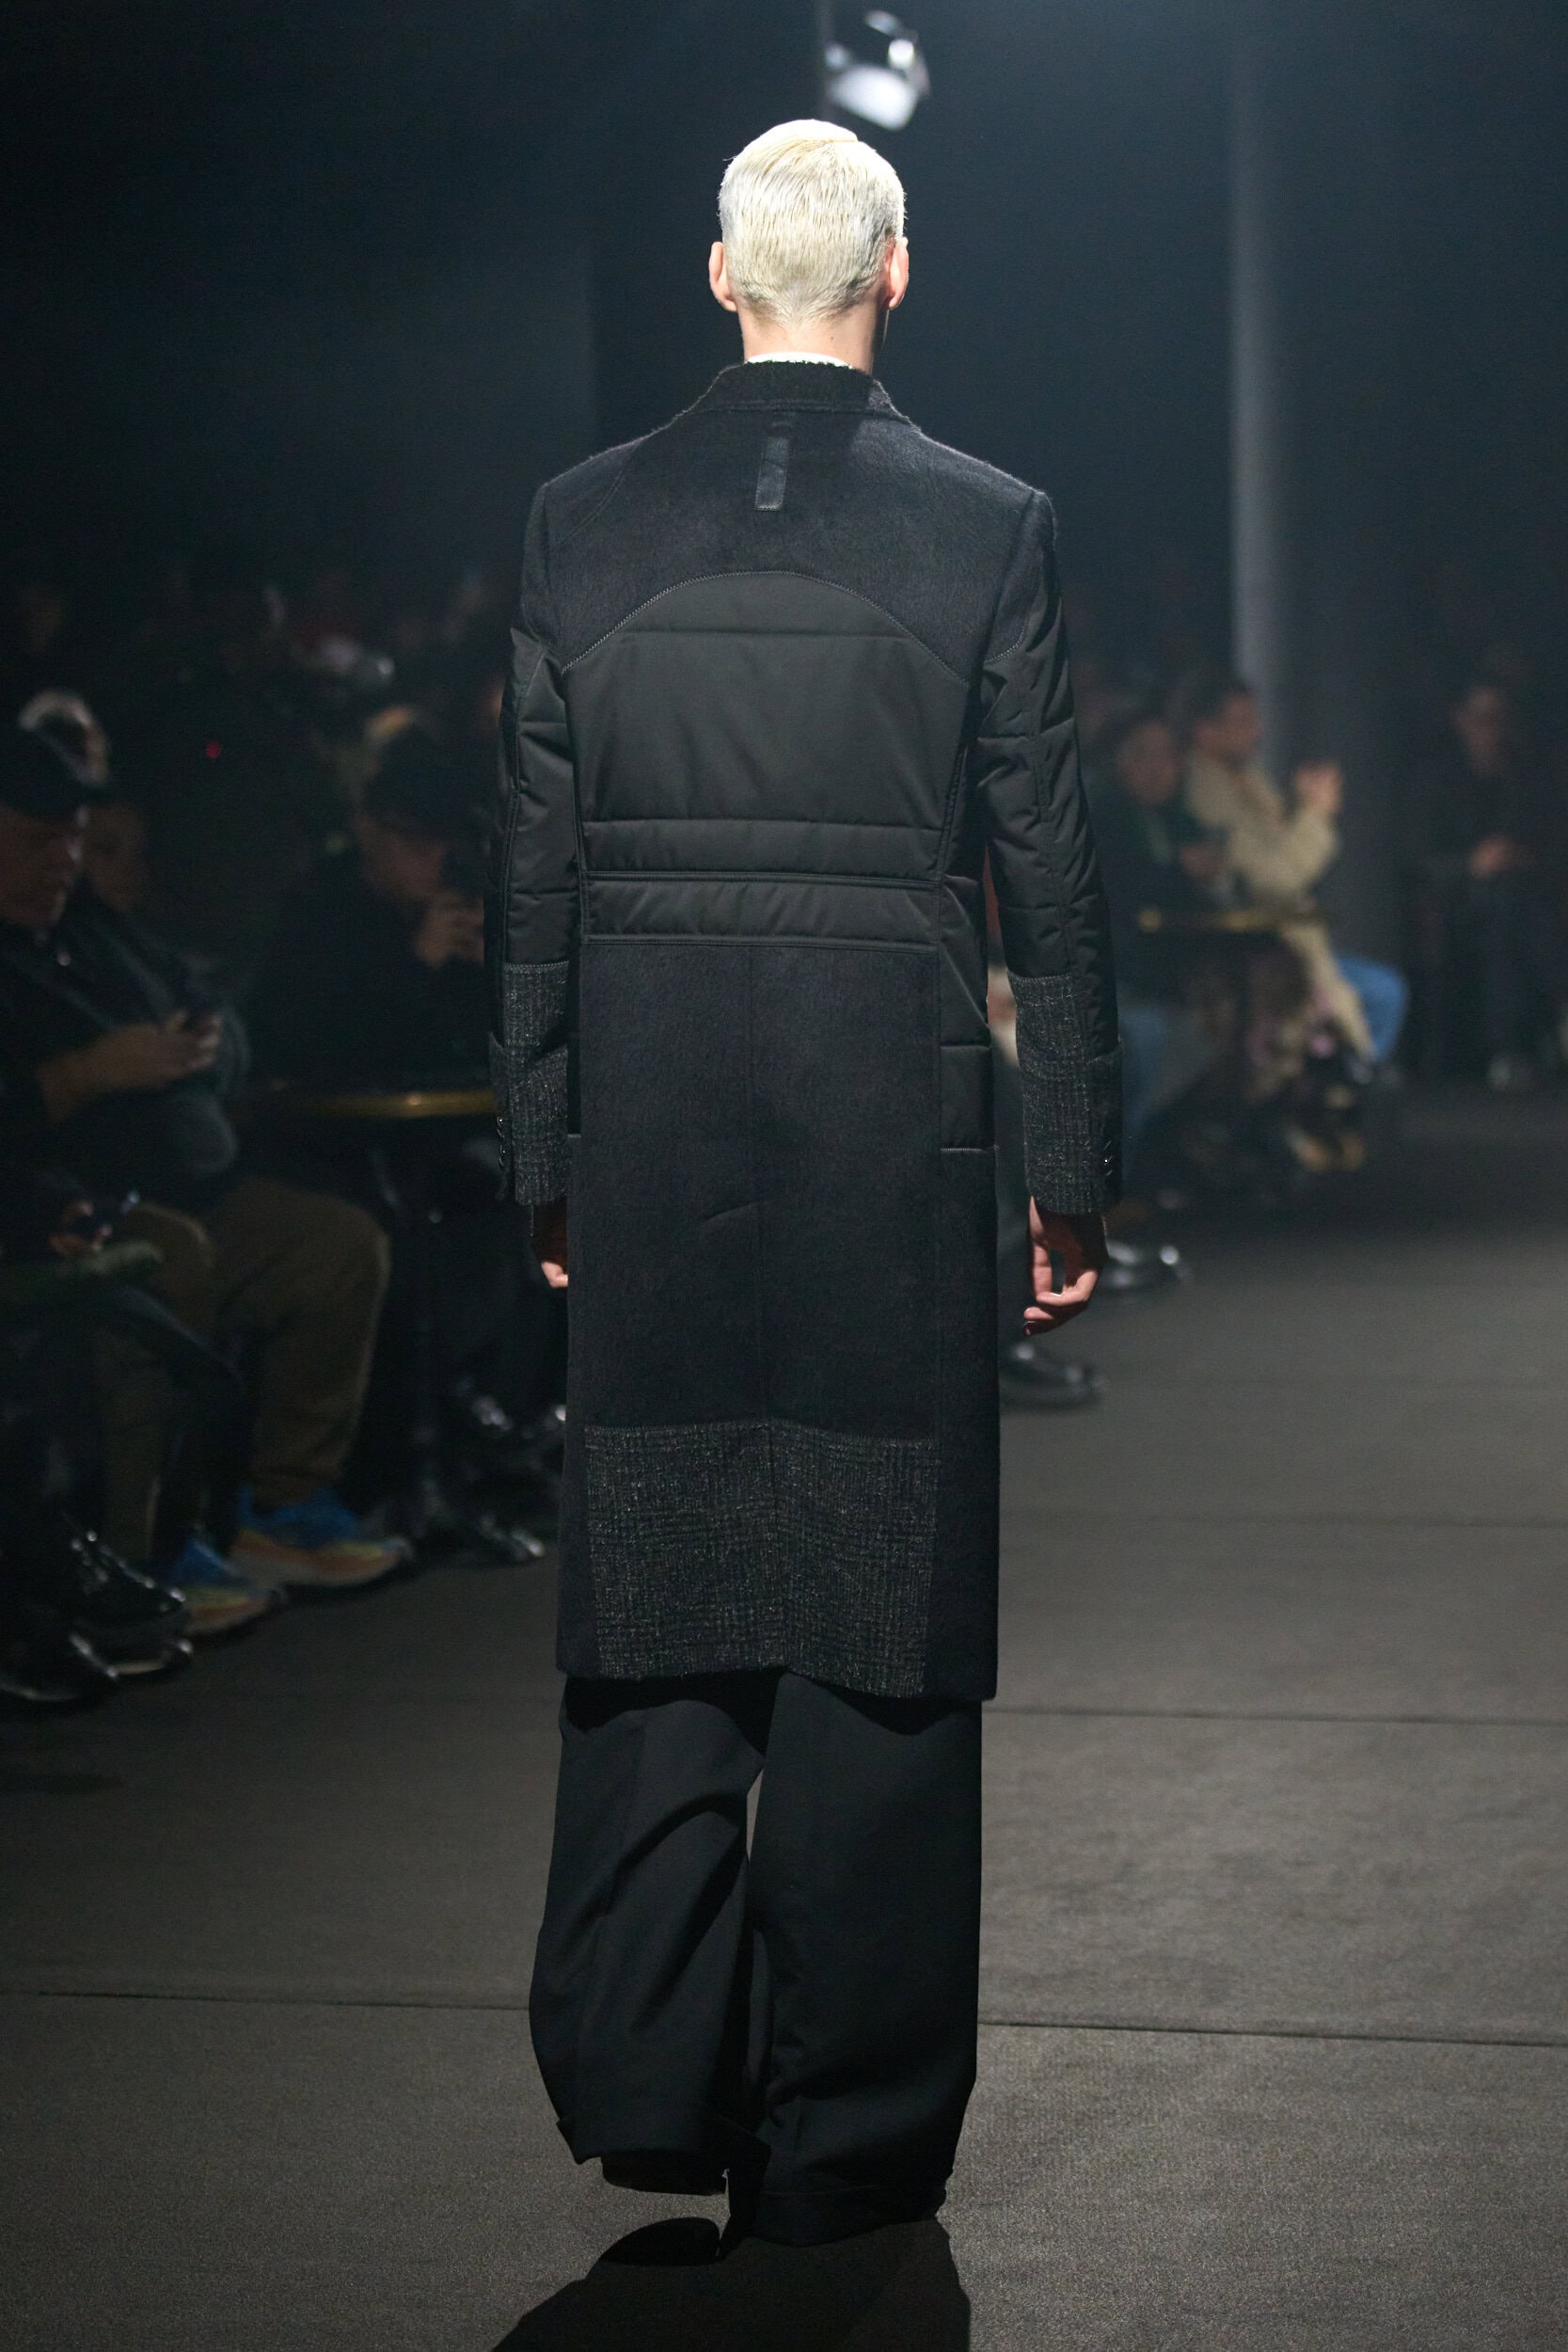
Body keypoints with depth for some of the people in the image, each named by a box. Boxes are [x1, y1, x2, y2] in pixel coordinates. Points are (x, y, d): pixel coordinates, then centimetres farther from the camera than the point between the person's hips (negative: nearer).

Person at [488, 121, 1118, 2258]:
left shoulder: (585, 523, 2)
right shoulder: (985, 529, -4)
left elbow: (535, 866, 5)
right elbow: (1050, 875, -2)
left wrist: (550, 1159, 12)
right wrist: (1077, 1176, 5)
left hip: (650, 1138, 2)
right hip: (893, 1130, -2)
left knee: (653, 1597, 11)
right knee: (877, 1612, 4)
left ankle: (646, 2083, 13)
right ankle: (844, 2140, 9)